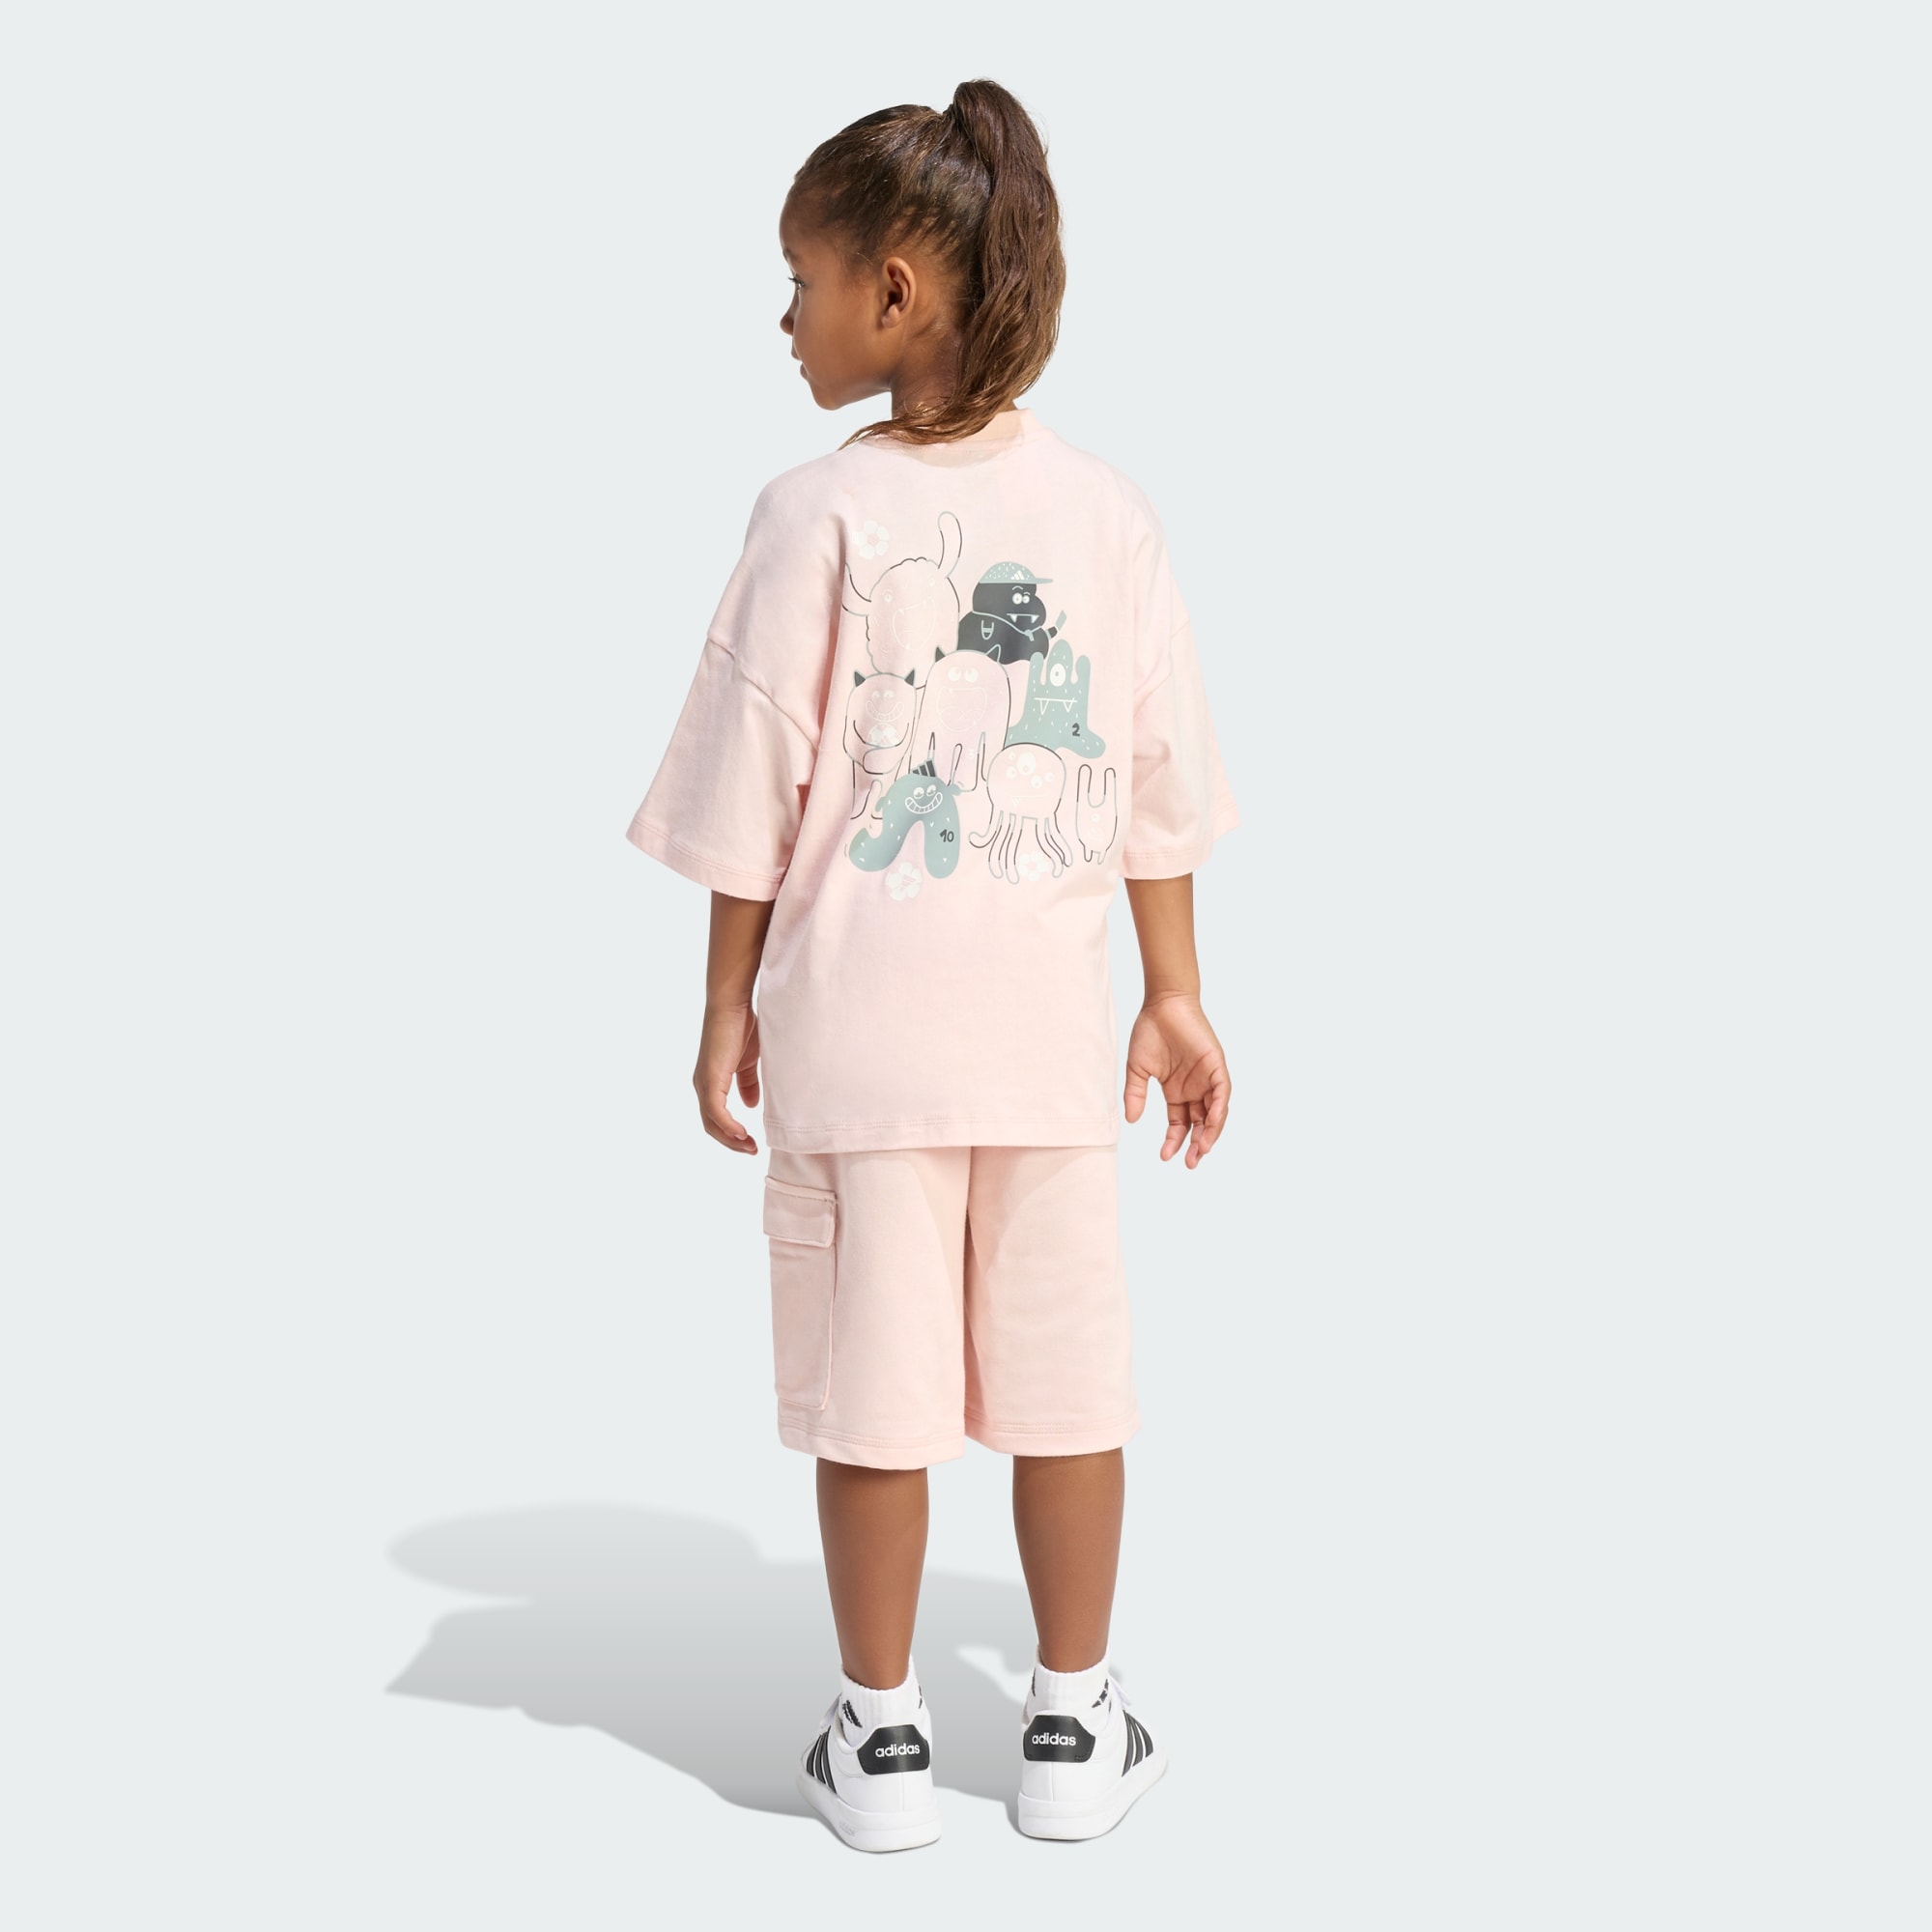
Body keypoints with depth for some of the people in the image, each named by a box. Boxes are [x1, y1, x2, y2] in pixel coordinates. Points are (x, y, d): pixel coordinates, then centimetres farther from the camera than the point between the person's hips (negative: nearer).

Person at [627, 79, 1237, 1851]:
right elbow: (1159, 777, 5)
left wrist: (729, 1000, 5)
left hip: (857, 1019, -2)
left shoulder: (820, 513, -8)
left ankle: (881, 1738, 19)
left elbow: (762, 782, -5)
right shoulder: (1106, 507, 2)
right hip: (1048, 1022, 3)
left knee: (875, 1380, 6)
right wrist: (1176, 992, 13)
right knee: (1064, 1372, 10)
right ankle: (1076, 1730, 23)